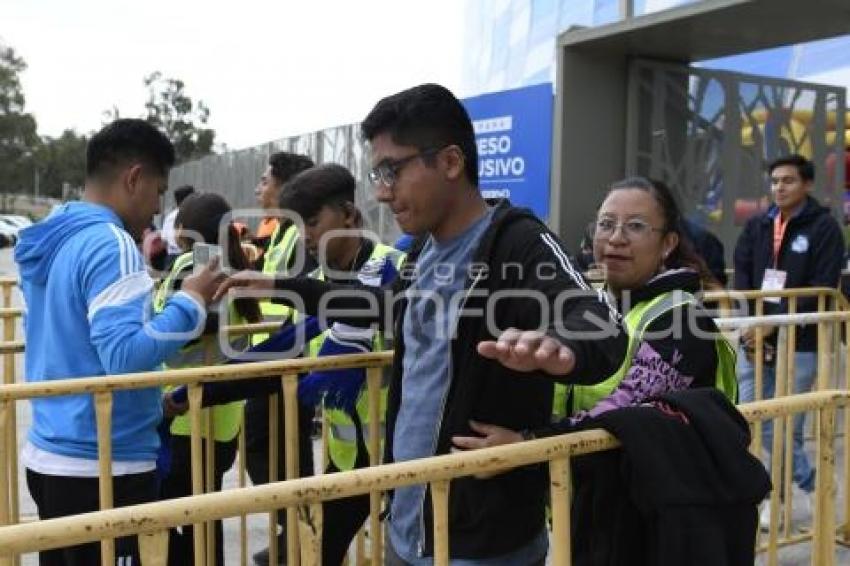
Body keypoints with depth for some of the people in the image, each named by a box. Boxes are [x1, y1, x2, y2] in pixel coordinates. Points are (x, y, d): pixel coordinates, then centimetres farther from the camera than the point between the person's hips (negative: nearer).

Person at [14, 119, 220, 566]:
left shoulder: (51, 241, 10)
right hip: (105, 467, -9)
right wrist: (191, 302, -17)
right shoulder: (111, 245, -18)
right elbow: (126, 356, -26)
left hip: (50, 457, 9)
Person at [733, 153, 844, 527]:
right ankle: (809, 484, 26)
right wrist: (749, 325, -10)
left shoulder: (824, 227, -4)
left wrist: (774, 324, -16)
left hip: (799, 344, -5)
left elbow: (821, 290, -11)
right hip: (754, 341, 5)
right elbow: (742, 278, 5)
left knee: (785, 426, 2)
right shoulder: (756, 226, 10)